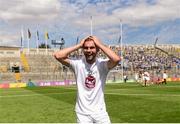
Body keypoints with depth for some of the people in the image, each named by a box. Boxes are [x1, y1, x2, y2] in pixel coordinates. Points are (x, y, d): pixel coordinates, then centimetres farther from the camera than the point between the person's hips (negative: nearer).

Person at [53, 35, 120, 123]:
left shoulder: (102, 64, -9)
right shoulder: (78, 64, -6)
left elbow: (117, 59, -30)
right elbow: (57, 55, -18)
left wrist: (100, 44, -19)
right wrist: (79, 45, -14)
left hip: (100, 112, 0)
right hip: (83, 113, 0)